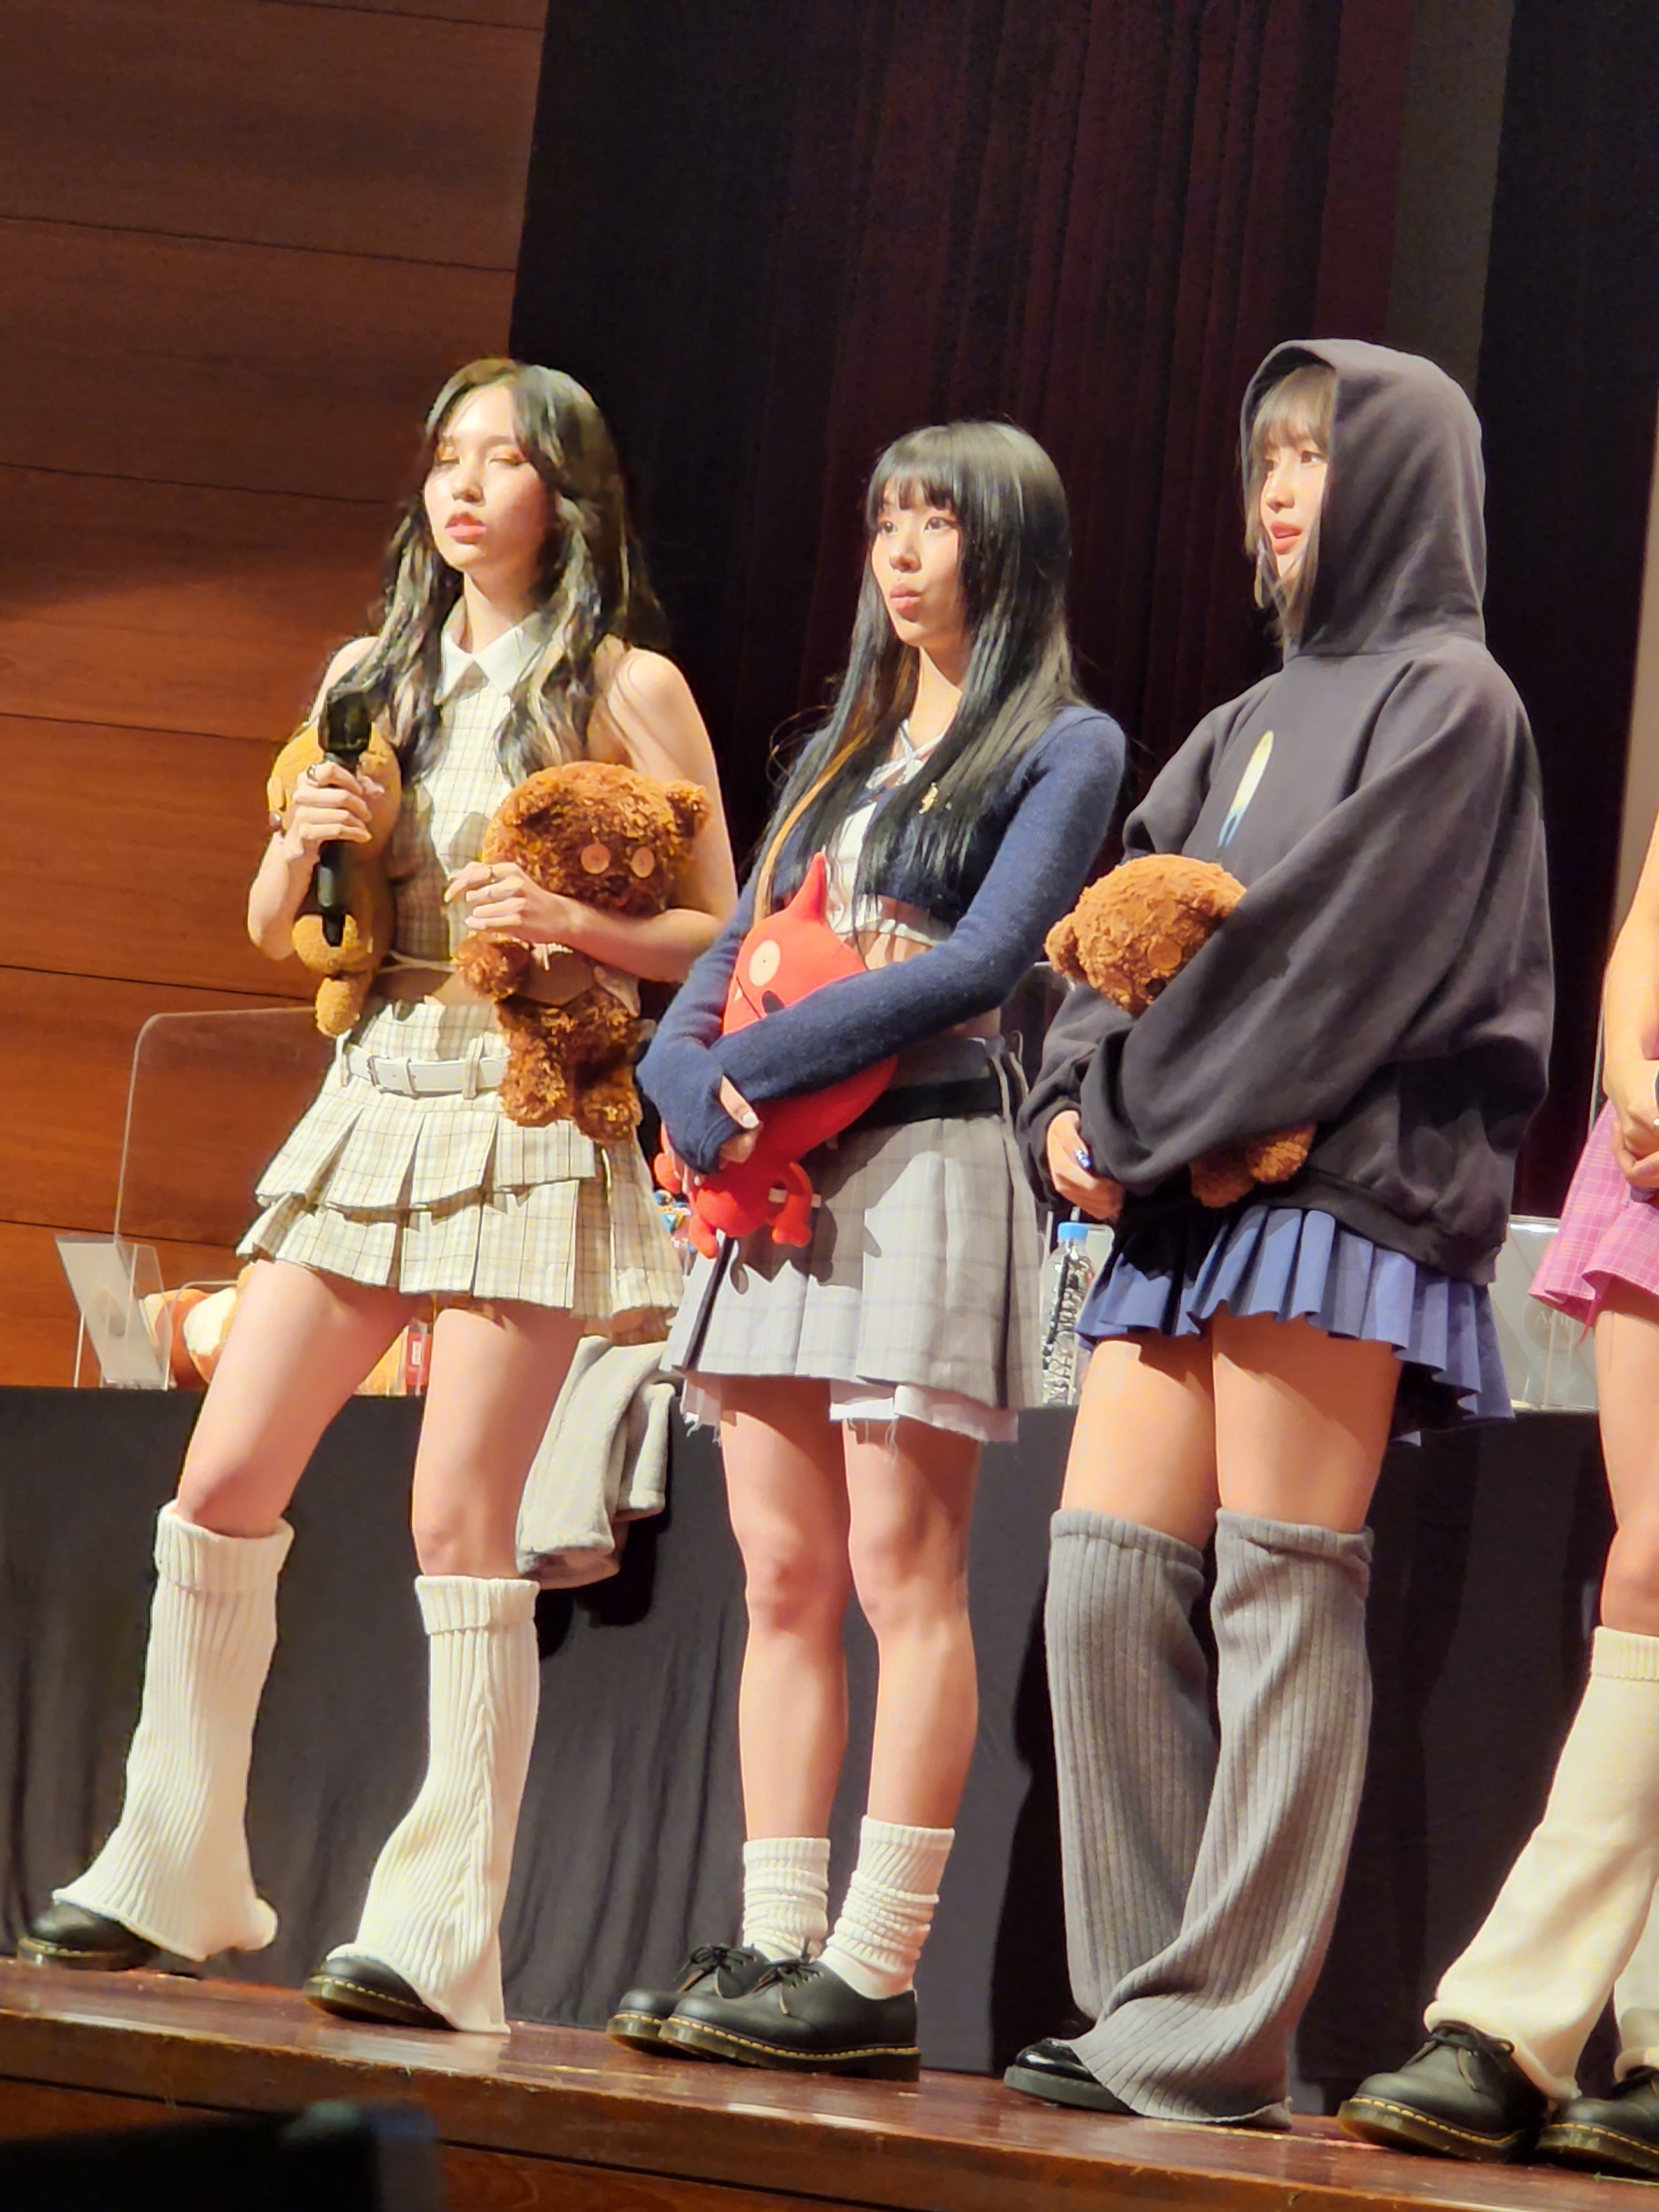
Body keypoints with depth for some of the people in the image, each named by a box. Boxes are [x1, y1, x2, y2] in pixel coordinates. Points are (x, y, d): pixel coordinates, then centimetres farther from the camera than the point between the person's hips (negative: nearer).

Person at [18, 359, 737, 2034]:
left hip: (527, 1120, -5)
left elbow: (720, 936, -2)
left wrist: (574, 926, -19)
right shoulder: (371, 678, 15)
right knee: (223, 1481, 0)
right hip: (373, 1099, 5)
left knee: (459, 1520, -11)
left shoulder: (626, 688, 0)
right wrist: (307, 841, -3)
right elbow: (270, 927, 18)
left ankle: (442, 1935, -8)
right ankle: (173, 1869, 12)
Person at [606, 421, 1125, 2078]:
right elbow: (727, 963, 17)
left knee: (904, 1576, -10)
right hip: (776, 1173, 7)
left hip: (926, 1163, -7)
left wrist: (761, 1063, -11)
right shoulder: (842, 749, 23)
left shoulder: (1063, 746, 3)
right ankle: (776, 1946, 2)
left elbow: (981, 964, -11)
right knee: (783, 1579, 2)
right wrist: (700, 1088, -5)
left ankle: (875, 1974, -12)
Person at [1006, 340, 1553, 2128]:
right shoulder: (1247, 727, 25)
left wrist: (1133, 1120, -11)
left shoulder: (1446, 700, 1)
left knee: (1281, 1598, -10)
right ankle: (1148, 1998, 2)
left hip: (1340, 1182, -8)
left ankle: (1216, 2033, -11)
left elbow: (1327, 949, -11)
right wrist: (1073, 1109, -3)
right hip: (1186, 1200, 8)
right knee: (1102, 1575, -2)